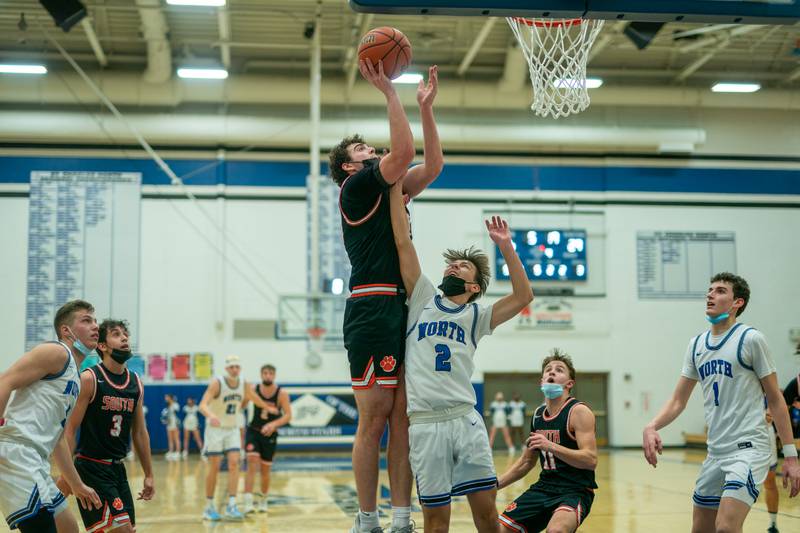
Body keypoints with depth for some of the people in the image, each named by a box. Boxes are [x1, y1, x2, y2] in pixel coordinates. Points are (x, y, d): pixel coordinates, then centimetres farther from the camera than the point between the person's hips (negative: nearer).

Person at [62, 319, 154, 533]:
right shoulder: (89, 379, -11)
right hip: (91, 467, -7)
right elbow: (70, 429, -12)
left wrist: (149, 475, 15)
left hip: (118, 468, 7)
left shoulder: (136, 383, 8)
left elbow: (139, 432, 15)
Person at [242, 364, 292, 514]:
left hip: (270, 434, 0)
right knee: (252, 464, -19)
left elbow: (288, 415, -19)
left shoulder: (282, 393, -14)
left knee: (265, 470, 10)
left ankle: (263, 500, 34)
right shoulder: (253, 390, -9)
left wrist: (273, 424, -35)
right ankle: (248, 502, -23)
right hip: (253, 431, 0)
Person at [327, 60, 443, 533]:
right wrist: (388, 91, -9)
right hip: (374, 309, -8)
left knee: (403, 418, 5)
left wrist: (426, 107, 17)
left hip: (404, 308, 8)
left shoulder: (388, 189, 24)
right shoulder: (357, 185, 0)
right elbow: (404, 152, -14)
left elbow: (433, 164, 20)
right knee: (374, 419, -6)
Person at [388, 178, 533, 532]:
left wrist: (505, 246, -1)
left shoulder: (476, 316, 15)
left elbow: (523, 296, 3)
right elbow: (403, 242, 10)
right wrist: (396, 186, 9)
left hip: (466, 419, 1)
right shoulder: (423, 299, 14)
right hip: (425, 423, -1)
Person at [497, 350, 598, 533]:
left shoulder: (579, 411, -10)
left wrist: (551, 446, -29)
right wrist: (497, 484, 11)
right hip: (543, 488, 7)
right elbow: (527, 461, 22)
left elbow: (591, 460, -21)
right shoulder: (538, 415, 11)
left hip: (576, 490, -7)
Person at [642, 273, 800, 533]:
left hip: (748, 448, -7)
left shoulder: (751, 339, -6)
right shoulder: (696, 344, 11)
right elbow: (678, 401, 13)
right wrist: (651, 427, -6)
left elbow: (775, 398, -3)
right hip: (715, 452, 7)